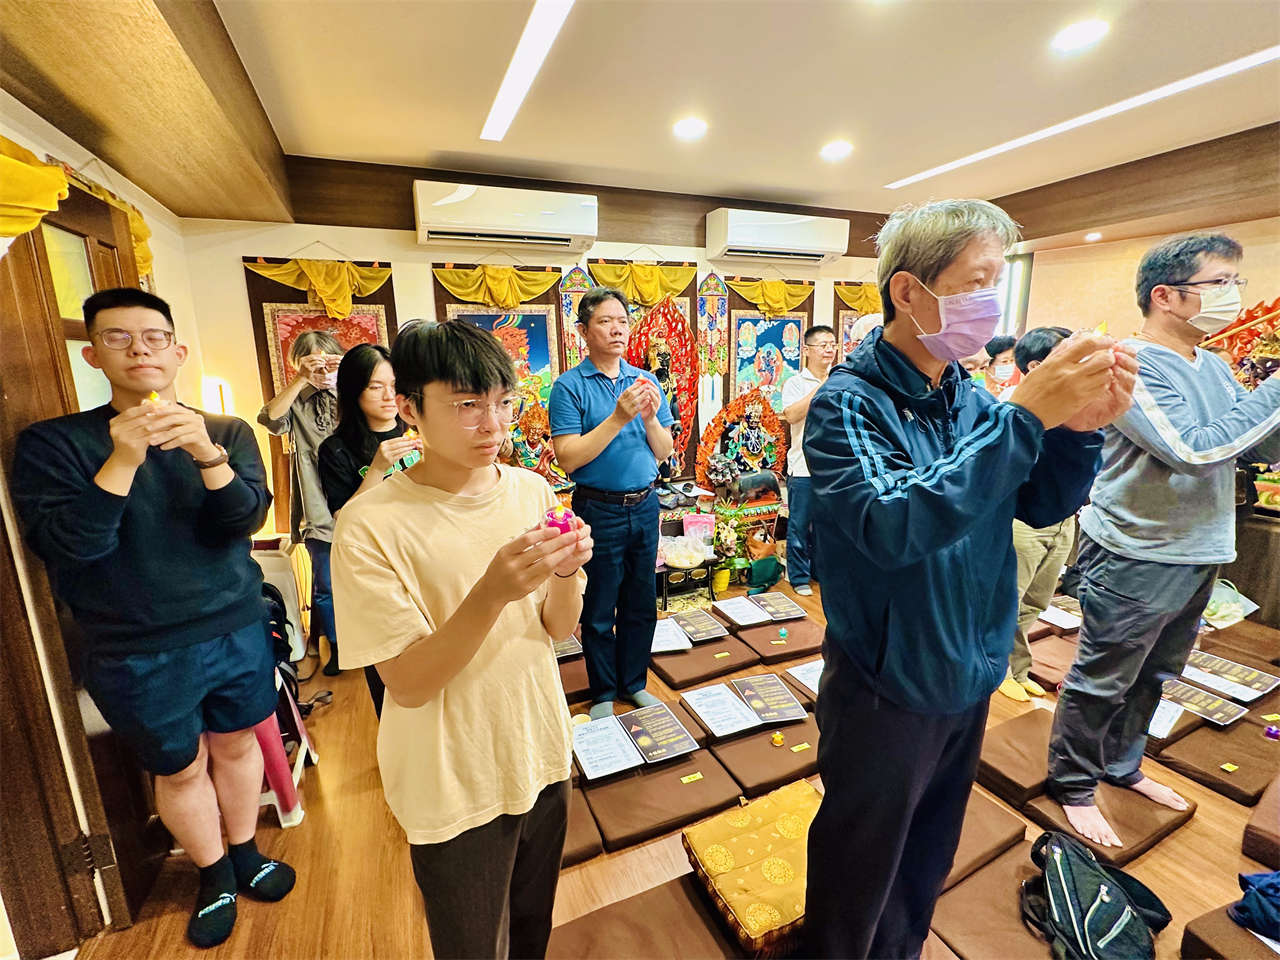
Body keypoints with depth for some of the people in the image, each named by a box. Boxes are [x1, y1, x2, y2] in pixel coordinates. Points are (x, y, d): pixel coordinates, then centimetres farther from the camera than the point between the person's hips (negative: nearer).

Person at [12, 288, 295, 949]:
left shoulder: (226, 432, 0)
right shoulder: (51, 442, -5)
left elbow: (247, 518, -13)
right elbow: (63, 545, -16)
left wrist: (208, 454, -30)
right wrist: (122, 461, -27)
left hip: (237, 631, 2)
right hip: (139, 656, -1)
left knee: (236, 746, 17)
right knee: (180, 770, 15)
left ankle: (245, 855, 42)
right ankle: (214, 877, 40)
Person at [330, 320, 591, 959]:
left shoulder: (531, 490, -8)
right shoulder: (369, 525, -21)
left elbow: (558, 629, -3)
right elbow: (408, 686, -21)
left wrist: (566, 572, -24)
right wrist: (492, 593, -36)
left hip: (541, 756, 4)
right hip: (455, 791, -4)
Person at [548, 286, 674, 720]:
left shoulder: (645, 380, 6)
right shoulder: (569, 387, -8)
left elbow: (664, 452, 6)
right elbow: (569, 458, -17)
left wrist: (651, 418, -14)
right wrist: (618, 417, -22)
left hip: (645, 506, 5)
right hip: (600, 511, -4)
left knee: (641, 603, 16)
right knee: (599, 611, 10)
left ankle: (634, 683, 37)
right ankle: (603, 693, 31)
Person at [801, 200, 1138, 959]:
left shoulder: (971, 398, -1)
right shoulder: (848, 403, -20)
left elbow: (1045, 506, 2)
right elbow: (892, 526, -34)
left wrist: (1081, 427, -16)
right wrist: (1026, 417, -31)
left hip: (970, 678, 7)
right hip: (886, 687, -6)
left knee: (928, 860, 29)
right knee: (860, 870, 18)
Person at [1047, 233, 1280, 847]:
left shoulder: (1211, 366, 10)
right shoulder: (1131, 365, -17)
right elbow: (1196, 451, -25)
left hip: (1198, 555, 9)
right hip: (1136, 558, -9)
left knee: (1152, 676, 22)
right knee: (1101, 682, 5)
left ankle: (1121, 765, 41)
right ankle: (1072, 784, 23)